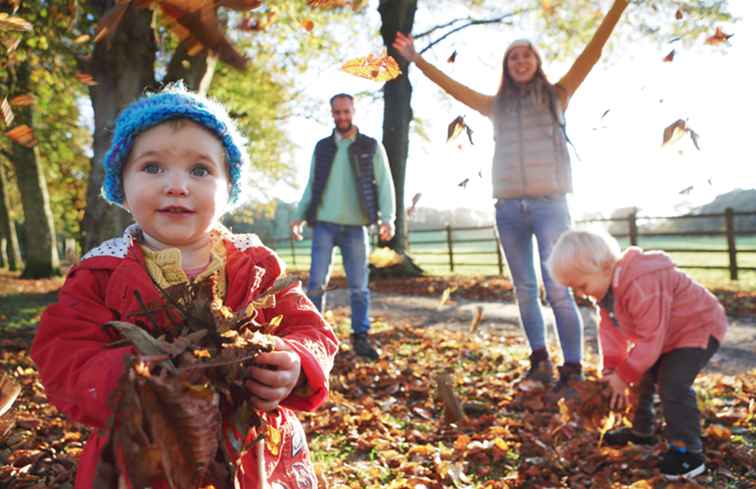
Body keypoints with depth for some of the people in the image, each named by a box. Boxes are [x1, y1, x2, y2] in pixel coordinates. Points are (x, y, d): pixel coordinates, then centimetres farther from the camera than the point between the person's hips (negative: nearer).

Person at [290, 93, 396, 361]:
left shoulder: (372, 147, 4)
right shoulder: (322, 147, 11)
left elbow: (385, 184, -1)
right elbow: (312, 186, 15)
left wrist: (388, 218, -14)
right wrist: (299, 216, 5)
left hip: (355, 228, -1)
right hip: (324, 225, 1)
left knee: (359, 286, 2)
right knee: (316, 283, -4)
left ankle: (361, 338, 11)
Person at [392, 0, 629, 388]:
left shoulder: (556, 95, 10)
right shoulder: (497, 105, 15)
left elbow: (592, 52, 2)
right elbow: (451, 86, 20)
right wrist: (415, 59, 22)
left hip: (550, 205, -3)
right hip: (509, 209, 4)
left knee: (559, 291, -11)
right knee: (525, 291, 7)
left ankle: (573, 371, -10)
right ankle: (539, 359, 17)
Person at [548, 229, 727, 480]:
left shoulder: (642, 286, -40)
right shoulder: (607, 287, -7)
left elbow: (649, 339, -35)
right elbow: (610, 330, -2)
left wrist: (624, 376, -26)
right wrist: (611, 370, -13)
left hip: (698, 328, -10)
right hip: (661, 335, 10)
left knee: (673, 384, -21)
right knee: (642, 378, 16)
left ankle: (688, 451, -6)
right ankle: (641, 431, 35)